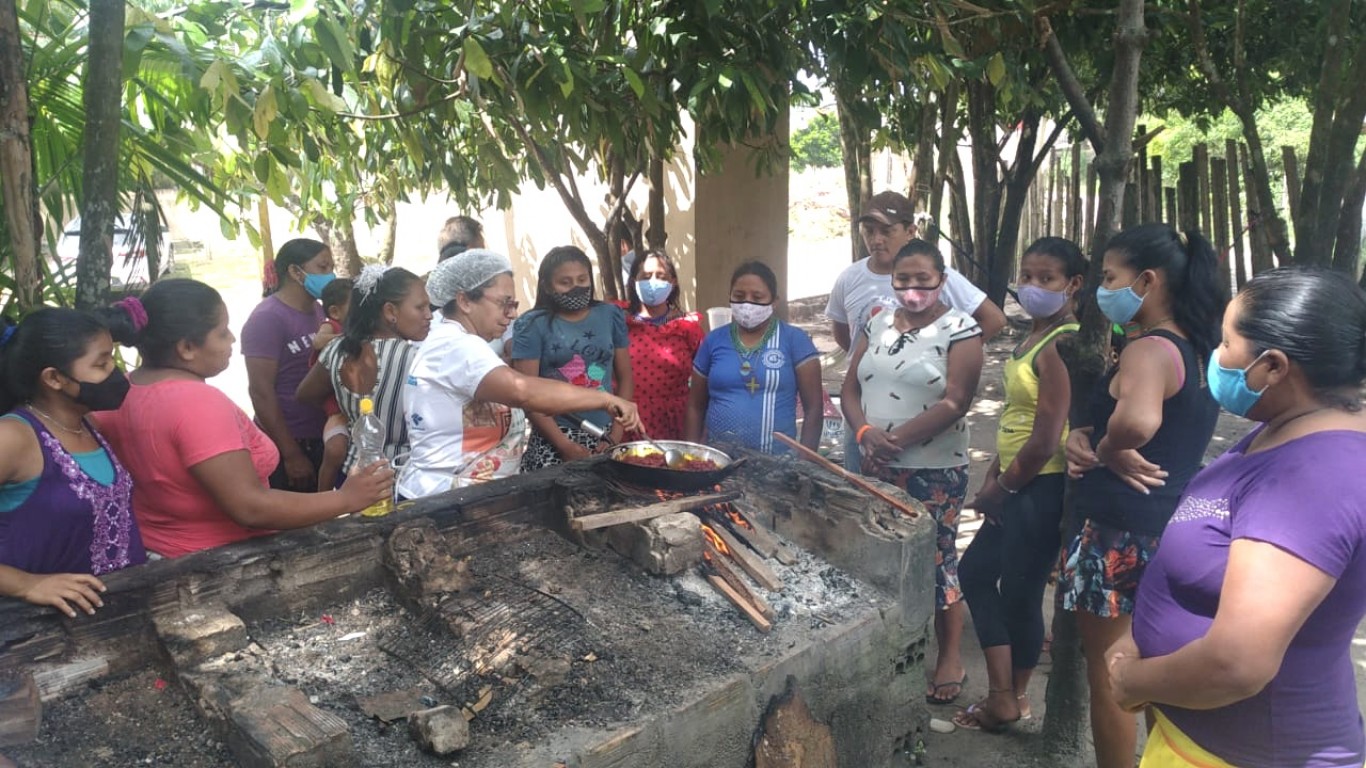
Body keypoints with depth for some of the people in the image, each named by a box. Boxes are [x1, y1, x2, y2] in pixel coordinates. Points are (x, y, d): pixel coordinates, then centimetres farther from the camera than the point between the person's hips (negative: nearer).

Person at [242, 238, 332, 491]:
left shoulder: (320, 311, 9)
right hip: (286, 447, -7)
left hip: (322, 441, 7)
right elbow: (261, 391, -17)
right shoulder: (267, 318, -13)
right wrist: (291, 454, -18)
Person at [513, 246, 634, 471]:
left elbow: (625, 378, 9)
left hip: (604, 437, 2)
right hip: (554, 440, -2)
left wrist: (615, 436, -1)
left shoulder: (611, 315, 7)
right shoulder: (532, 325, -2)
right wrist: (565, 445, -11)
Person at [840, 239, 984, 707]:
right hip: (877, 468, 5)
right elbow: (851, 388, 8)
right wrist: (866, 433, -10)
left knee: (936, 561, 2)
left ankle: (950, 659, 19)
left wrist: (895, 438, -18)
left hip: (935, 472, -5)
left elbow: (954, 402, -16)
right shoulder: (878, 324, 10)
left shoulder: (959, 330, -7)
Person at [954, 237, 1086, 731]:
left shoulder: (1060, 346, -20)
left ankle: (1012, 699, 25)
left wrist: (1000, 489, -10)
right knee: (975, 571, 18)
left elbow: (1045, 441, -23)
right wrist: (993, 476, 9)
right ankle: (1003, 694, 30)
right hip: (1017, 486, 10)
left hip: (1042, 488, -10)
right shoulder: (1032, 336, 10)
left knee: (1019, 593, 4)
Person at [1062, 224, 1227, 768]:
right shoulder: (1197, 350, 9)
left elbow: (1137, 422, -44)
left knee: (1107, 677, 7)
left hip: (1124, 536, -9)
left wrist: (1106, 451, -22)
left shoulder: (1149, 350, -21)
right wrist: (1083, 435, -6)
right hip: (1171, 530, 9)